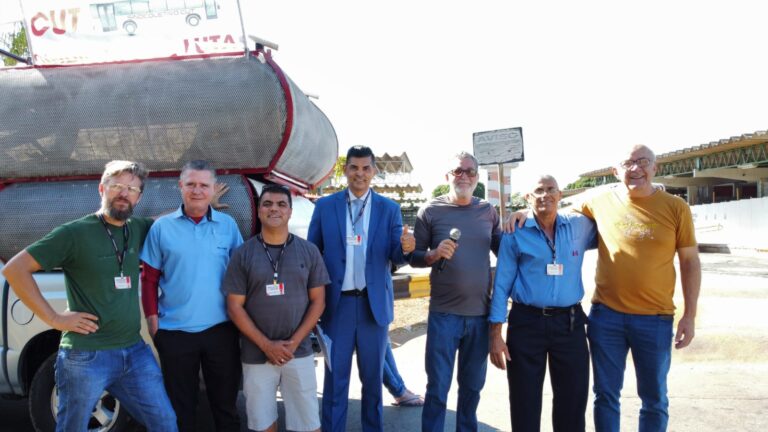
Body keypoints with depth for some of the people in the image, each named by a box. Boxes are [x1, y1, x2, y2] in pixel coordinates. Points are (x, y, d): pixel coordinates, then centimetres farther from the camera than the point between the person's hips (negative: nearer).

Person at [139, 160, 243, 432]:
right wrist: (152, 318, -3)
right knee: (180, 405, 16)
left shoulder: (228, 225, 2)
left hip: (221, 330, 1)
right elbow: (149, 279, 3)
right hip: (175, 332, 0)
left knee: (225, 401, 15)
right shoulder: (162, 227, -1)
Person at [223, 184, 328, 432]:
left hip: (299, 352, 0)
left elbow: (318, 301, 1)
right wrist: (266, 345, -11)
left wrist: (294, 342, -9)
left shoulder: (309, 251, 1)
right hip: (257, 354, 0)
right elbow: (235, 306, -3)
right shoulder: (243, 255, -1)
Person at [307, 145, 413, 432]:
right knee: (335, 377, 10)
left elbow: (395, 257, -2)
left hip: (374, 304, 1)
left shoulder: (389, 208, 2)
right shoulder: (324, 206, 2)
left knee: (373, 376, 15)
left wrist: (405, 248, -25)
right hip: (337, 304, -1)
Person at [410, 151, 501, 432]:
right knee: (437, 387, 4)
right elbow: (414, 257, -1)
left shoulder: (488, 212, 6)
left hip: (481, 313, 3)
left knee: (473, 385, 16)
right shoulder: (430, 212, -3)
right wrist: (435, 254, -22)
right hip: (444, 313, -3)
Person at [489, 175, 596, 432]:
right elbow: (502, 285, -3)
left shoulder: (580, 226, 4)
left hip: (570, 322, 2)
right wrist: (496, 334, -6)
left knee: (573, 400, 13)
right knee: (525, 402, 8)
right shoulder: (515, 233, -3)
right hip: (527, 323, -2)